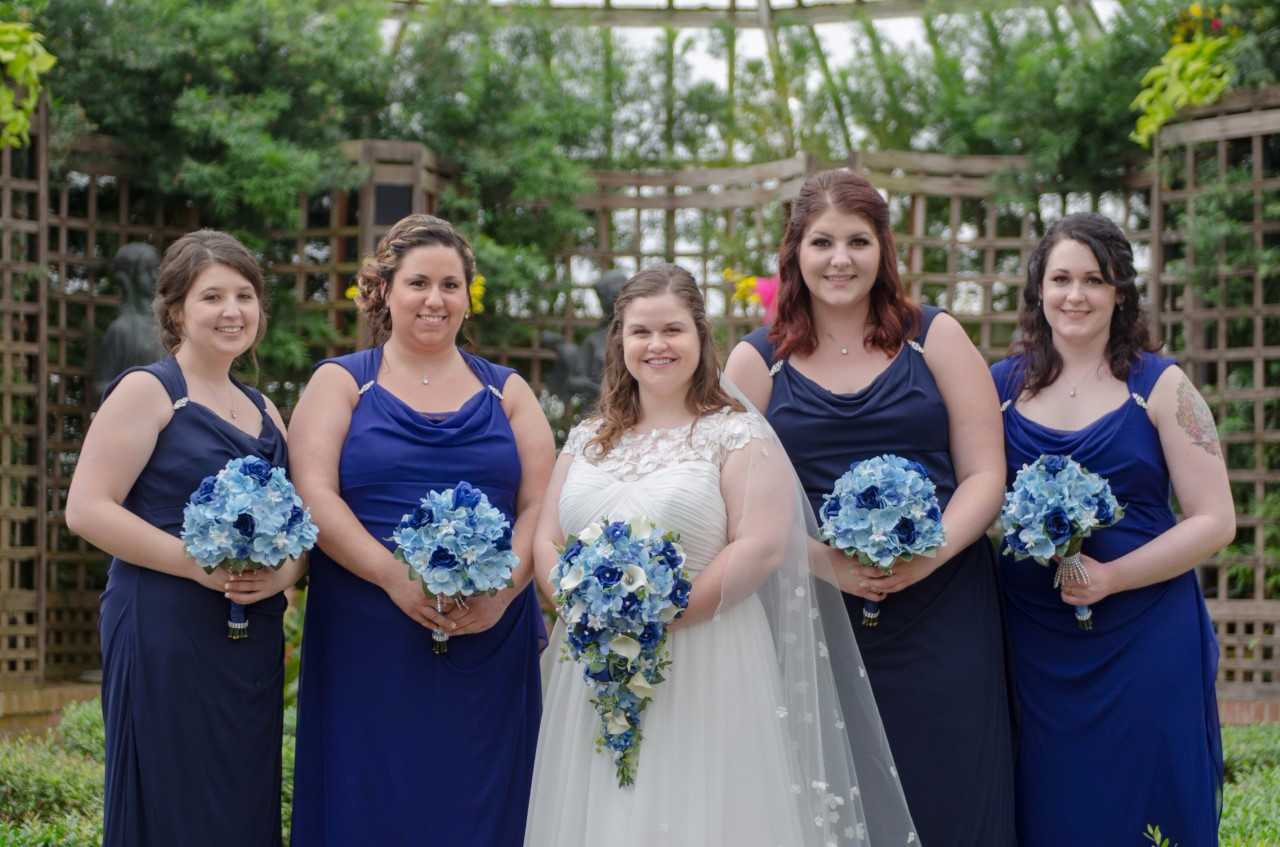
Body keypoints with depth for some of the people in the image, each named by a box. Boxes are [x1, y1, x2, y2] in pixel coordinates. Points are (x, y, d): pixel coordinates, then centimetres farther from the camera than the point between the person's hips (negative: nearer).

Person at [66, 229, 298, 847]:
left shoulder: (262, 410, 16)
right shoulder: (148, 391, -4)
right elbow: (86, 510, -12)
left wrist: (284, 571, -4)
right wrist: (199, 564, -19)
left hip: (254, 642, 7)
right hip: (165, 636, -6)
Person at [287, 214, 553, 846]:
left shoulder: (506, 392, 14)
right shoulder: (341, 383, 7)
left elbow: (540, 506, 6)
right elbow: (314, 496, -6)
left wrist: (501, 589, -12)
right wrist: (395, 576, -19)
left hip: (489, 646, 2)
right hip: (367, 647, -2)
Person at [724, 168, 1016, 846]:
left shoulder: (935, 339, 8)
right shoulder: (757, 363, 8)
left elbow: (984, 473, 4)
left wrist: (930, 553, -14)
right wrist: (827, 562, -14)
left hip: (942, 617, 0)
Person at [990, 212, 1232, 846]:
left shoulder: (1159, 386, 0)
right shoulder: (1002, 385, 6)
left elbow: (1214, 521, -4)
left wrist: (1112, 577, -15)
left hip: (1145, 642, -2)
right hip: (1032, 644, 2)